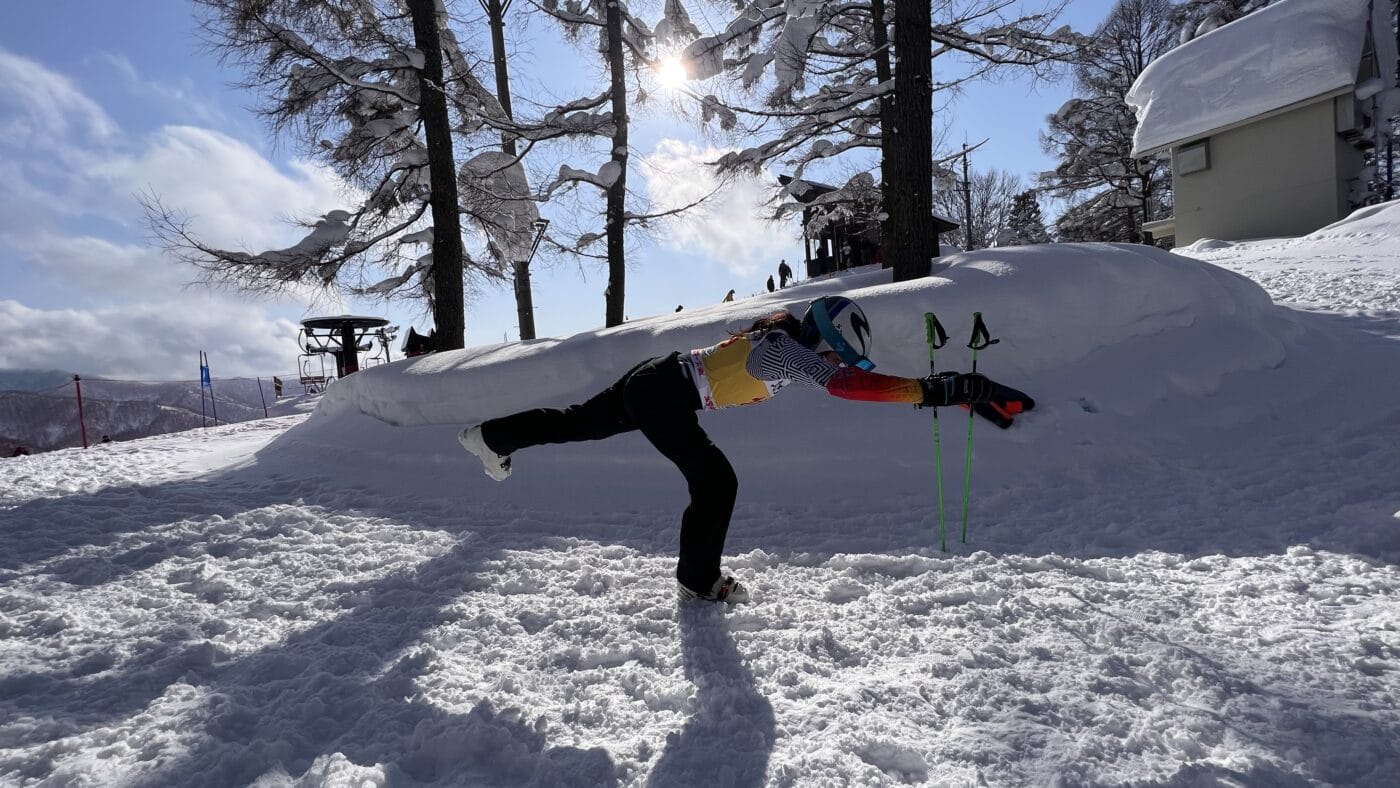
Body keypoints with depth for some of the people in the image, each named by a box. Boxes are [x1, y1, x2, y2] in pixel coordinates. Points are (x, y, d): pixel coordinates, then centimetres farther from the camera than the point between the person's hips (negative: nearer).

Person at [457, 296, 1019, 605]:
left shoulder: (780, 335, 0)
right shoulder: (787, 351, -25)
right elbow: (846, 385, -41)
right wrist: (939, 390, -43)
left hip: (649, 381, 9)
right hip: (661, 396, -9)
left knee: (574, 423, 26)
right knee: (716, 481, -9)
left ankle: (491, 436, 45)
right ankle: (698, 579, 9)